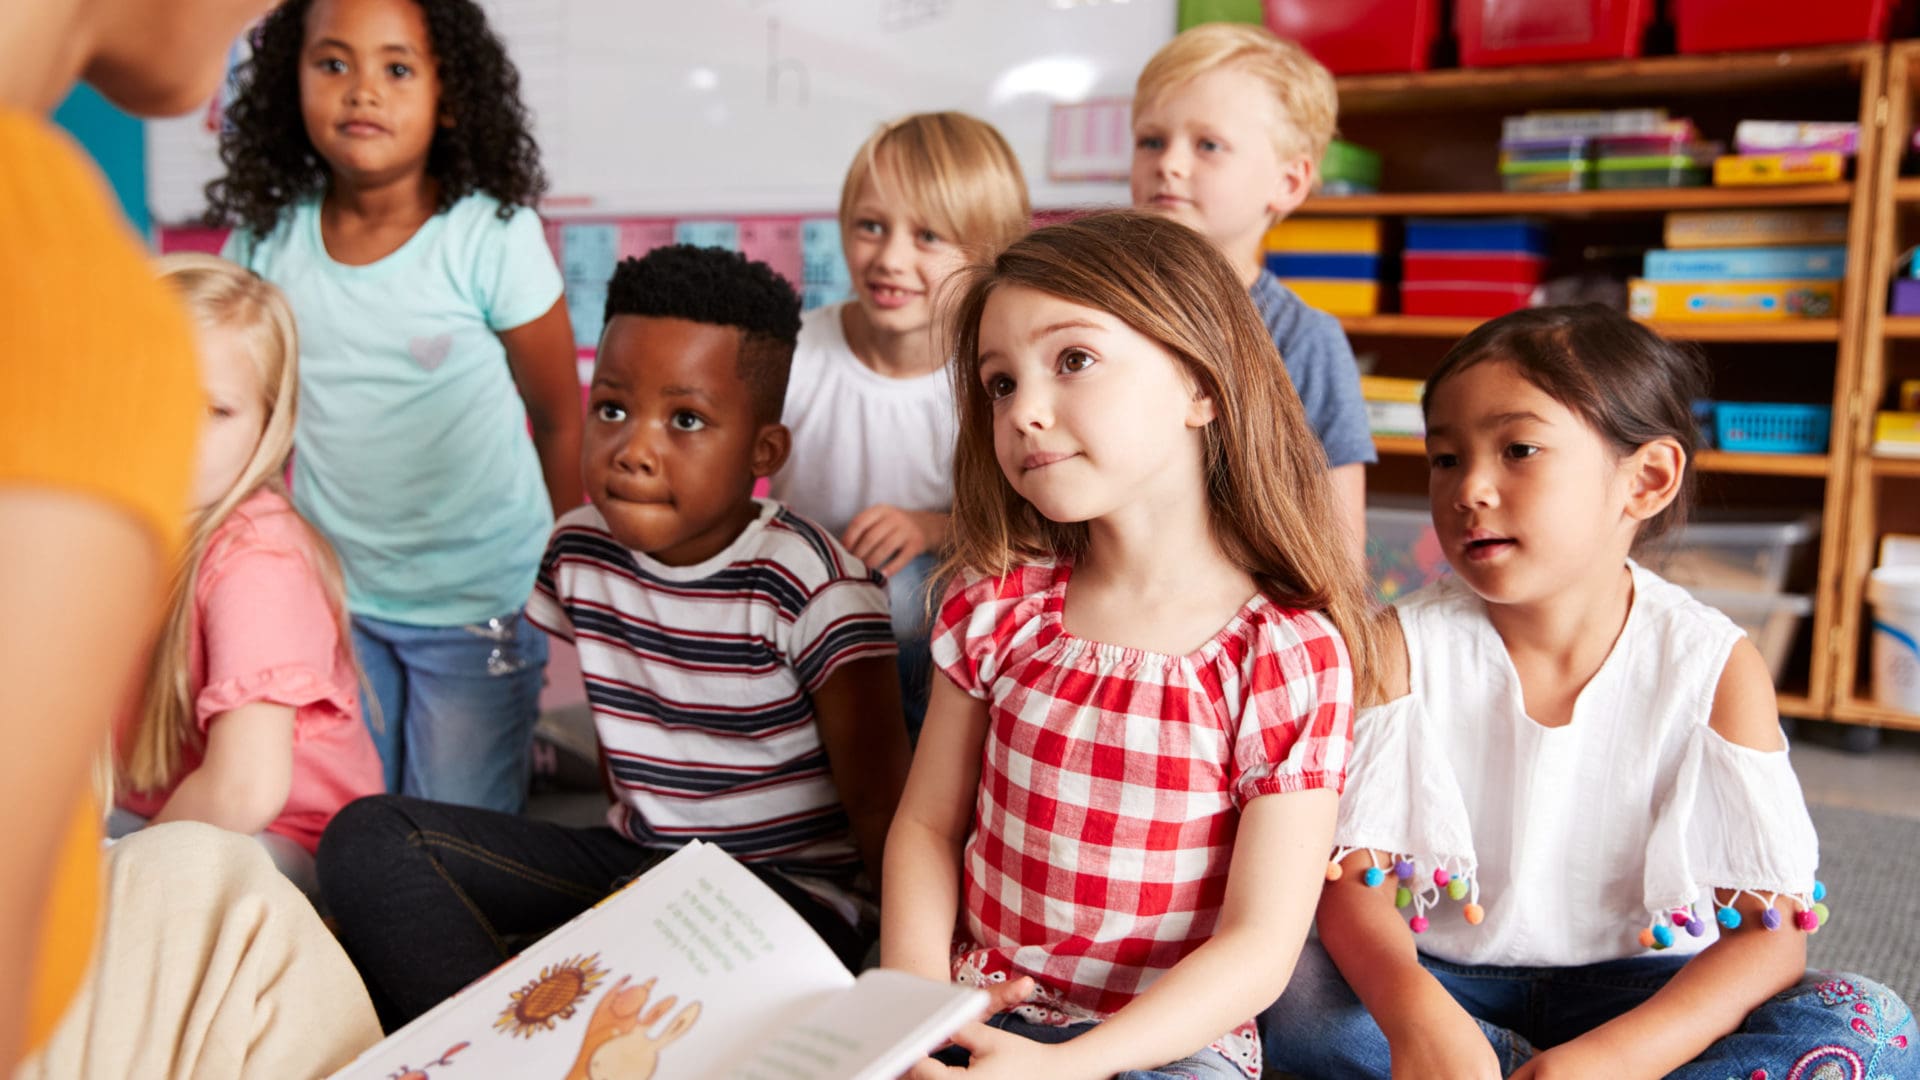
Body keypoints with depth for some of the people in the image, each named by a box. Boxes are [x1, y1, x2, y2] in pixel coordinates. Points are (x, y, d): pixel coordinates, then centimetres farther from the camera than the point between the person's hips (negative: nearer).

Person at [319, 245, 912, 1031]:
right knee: (369, 838, -8)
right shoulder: (582, 552, 1)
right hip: (633, 856, 6)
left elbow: (878, 798, -17)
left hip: (792, 885, -6)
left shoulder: (811, 583, -17)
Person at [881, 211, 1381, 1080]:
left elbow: (1259, 947, -12)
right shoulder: (998, 604, -1)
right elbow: (926, 823, 5)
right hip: (977, 1009, 2)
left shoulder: (1292, 656, -13)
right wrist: (914, 998, -11)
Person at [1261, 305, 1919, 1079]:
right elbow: (1352, 874, -15)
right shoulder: (1405, 647, -10)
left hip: (1634, 992, 0)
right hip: (1442, 980, 1)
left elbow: (1770, 933, -15)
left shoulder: (1716, 668, -11)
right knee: (1295, 997, -29)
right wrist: (1415, 1012, -37)